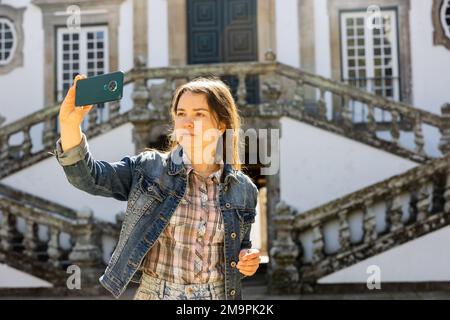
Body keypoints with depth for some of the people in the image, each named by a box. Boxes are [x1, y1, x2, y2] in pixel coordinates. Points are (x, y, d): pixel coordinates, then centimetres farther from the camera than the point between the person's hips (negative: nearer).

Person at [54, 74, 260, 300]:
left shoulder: (243, 189, -1)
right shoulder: (149, 169, -6)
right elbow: (88, 176, -15)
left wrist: (248, 260, -9)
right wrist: (70, 124, -29)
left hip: (218, 295, 1)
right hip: (153, 294, -1)